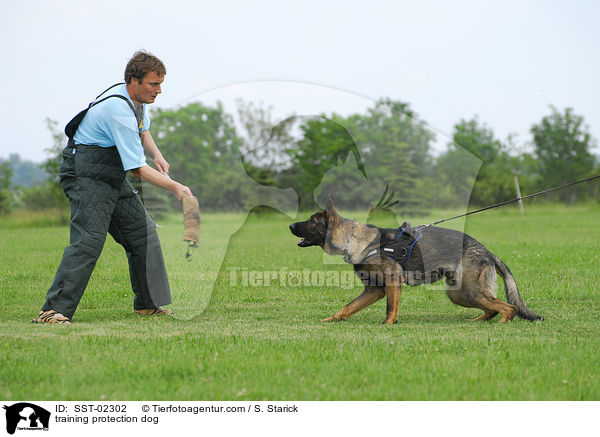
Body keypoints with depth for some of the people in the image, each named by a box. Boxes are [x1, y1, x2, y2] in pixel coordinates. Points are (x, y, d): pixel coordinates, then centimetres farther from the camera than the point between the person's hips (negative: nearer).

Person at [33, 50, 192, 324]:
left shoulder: (138, 99, 4)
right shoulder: (119, 111, -26)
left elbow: (142, 129, 27)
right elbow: (138, 169, -26)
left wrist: (156, 155, 8)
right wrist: (175, 188, -22)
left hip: (113, 177, 10)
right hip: (86, 176, -10)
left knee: (143, 233, 8)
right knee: (88, 240, -21)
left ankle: (148, 303, 17)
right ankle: (53, 310, -23)